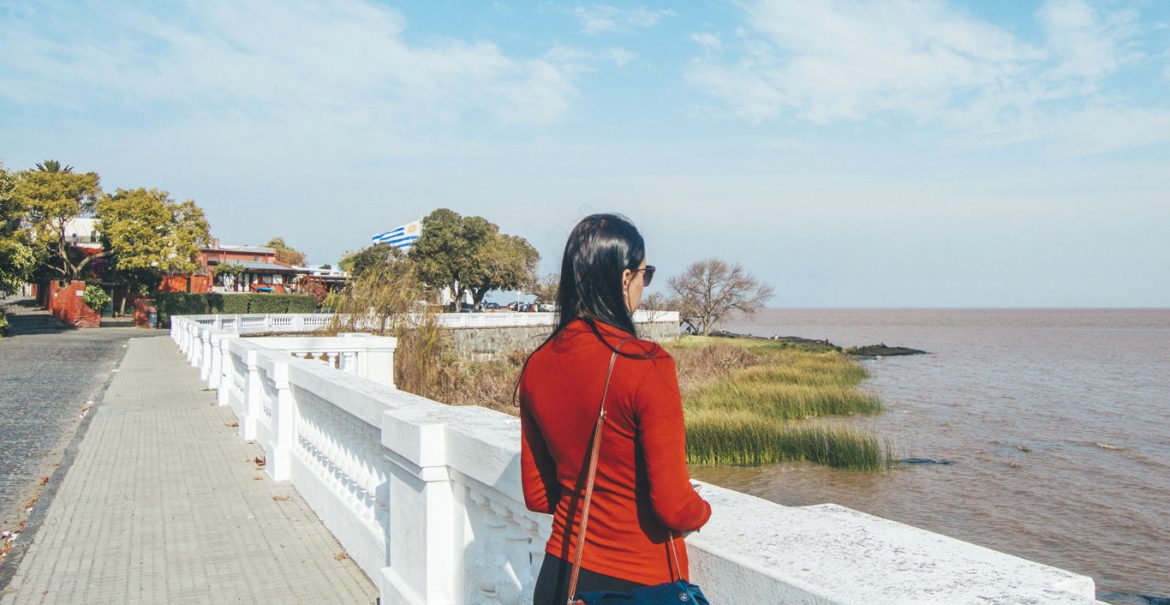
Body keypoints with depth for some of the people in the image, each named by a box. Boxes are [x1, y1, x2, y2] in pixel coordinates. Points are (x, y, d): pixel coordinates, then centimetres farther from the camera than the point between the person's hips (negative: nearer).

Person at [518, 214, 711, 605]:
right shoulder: (647, 366, -22)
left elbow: (536, 496, 4)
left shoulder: (537, 367, -5)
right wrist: (702, 511, 2)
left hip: (561, 572, 5)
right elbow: (674, 507, -19)